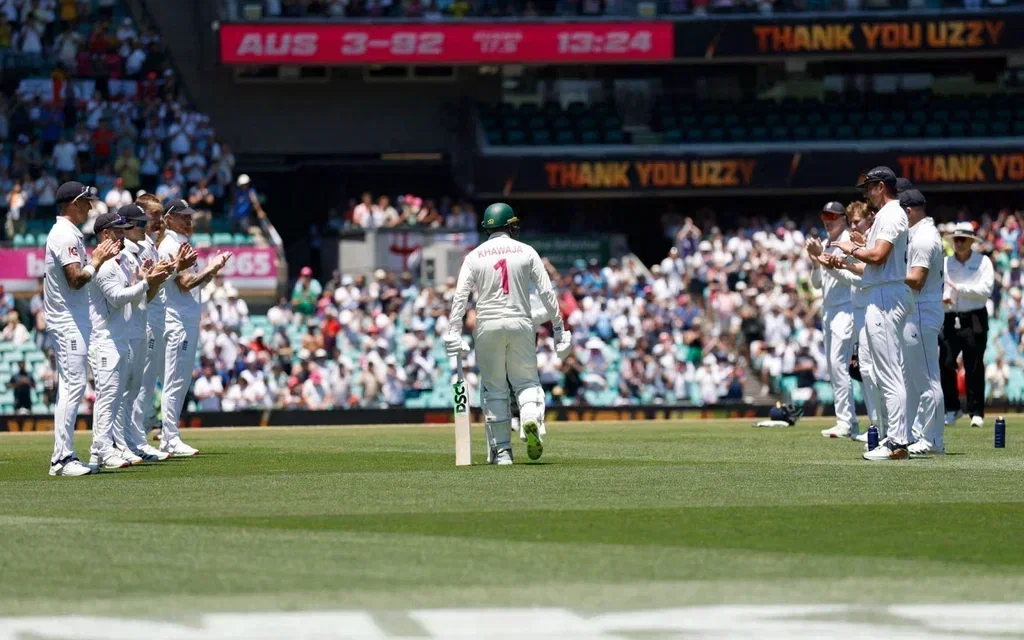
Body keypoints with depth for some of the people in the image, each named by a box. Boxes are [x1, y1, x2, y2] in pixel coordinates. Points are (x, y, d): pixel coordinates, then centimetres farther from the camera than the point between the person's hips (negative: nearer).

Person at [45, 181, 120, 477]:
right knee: (73, 386, -13)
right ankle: (63, 458, -15)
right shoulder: (65, 235, -14)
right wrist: (97, 261, -10)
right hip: (68, 322, -11)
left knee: (70, 388, 11)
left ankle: (62, 457, 13)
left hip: (72, 322, 11)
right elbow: (76, 279, -22)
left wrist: (97, 257, 11)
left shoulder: (69, 234, 18)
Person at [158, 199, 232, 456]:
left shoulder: (181, 245, 20)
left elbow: (195, 283, 20)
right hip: (177, 321, -10)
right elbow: (185, 283, -19)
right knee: (175, 381, -9)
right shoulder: (171, 246, -11)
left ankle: (168, 439, 14)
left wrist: (212, 269, 6)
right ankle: (171, 440, -9)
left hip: (188, 321, 10)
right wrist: (211, 269, -13)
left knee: (181, 382, 11)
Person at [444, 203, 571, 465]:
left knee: (494, 388, 7)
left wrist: (453, 333, -5)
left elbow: (460, 296, -4)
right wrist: (558, 327, 6)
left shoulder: (475, 256, 4)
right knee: (526, 380, 9)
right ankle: (531, 419, -23)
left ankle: (502, 450, 4)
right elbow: (546, 292, 1)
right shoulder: (526, 252, 4)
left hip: (488, 326, 0)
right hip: (520, 324, 0)